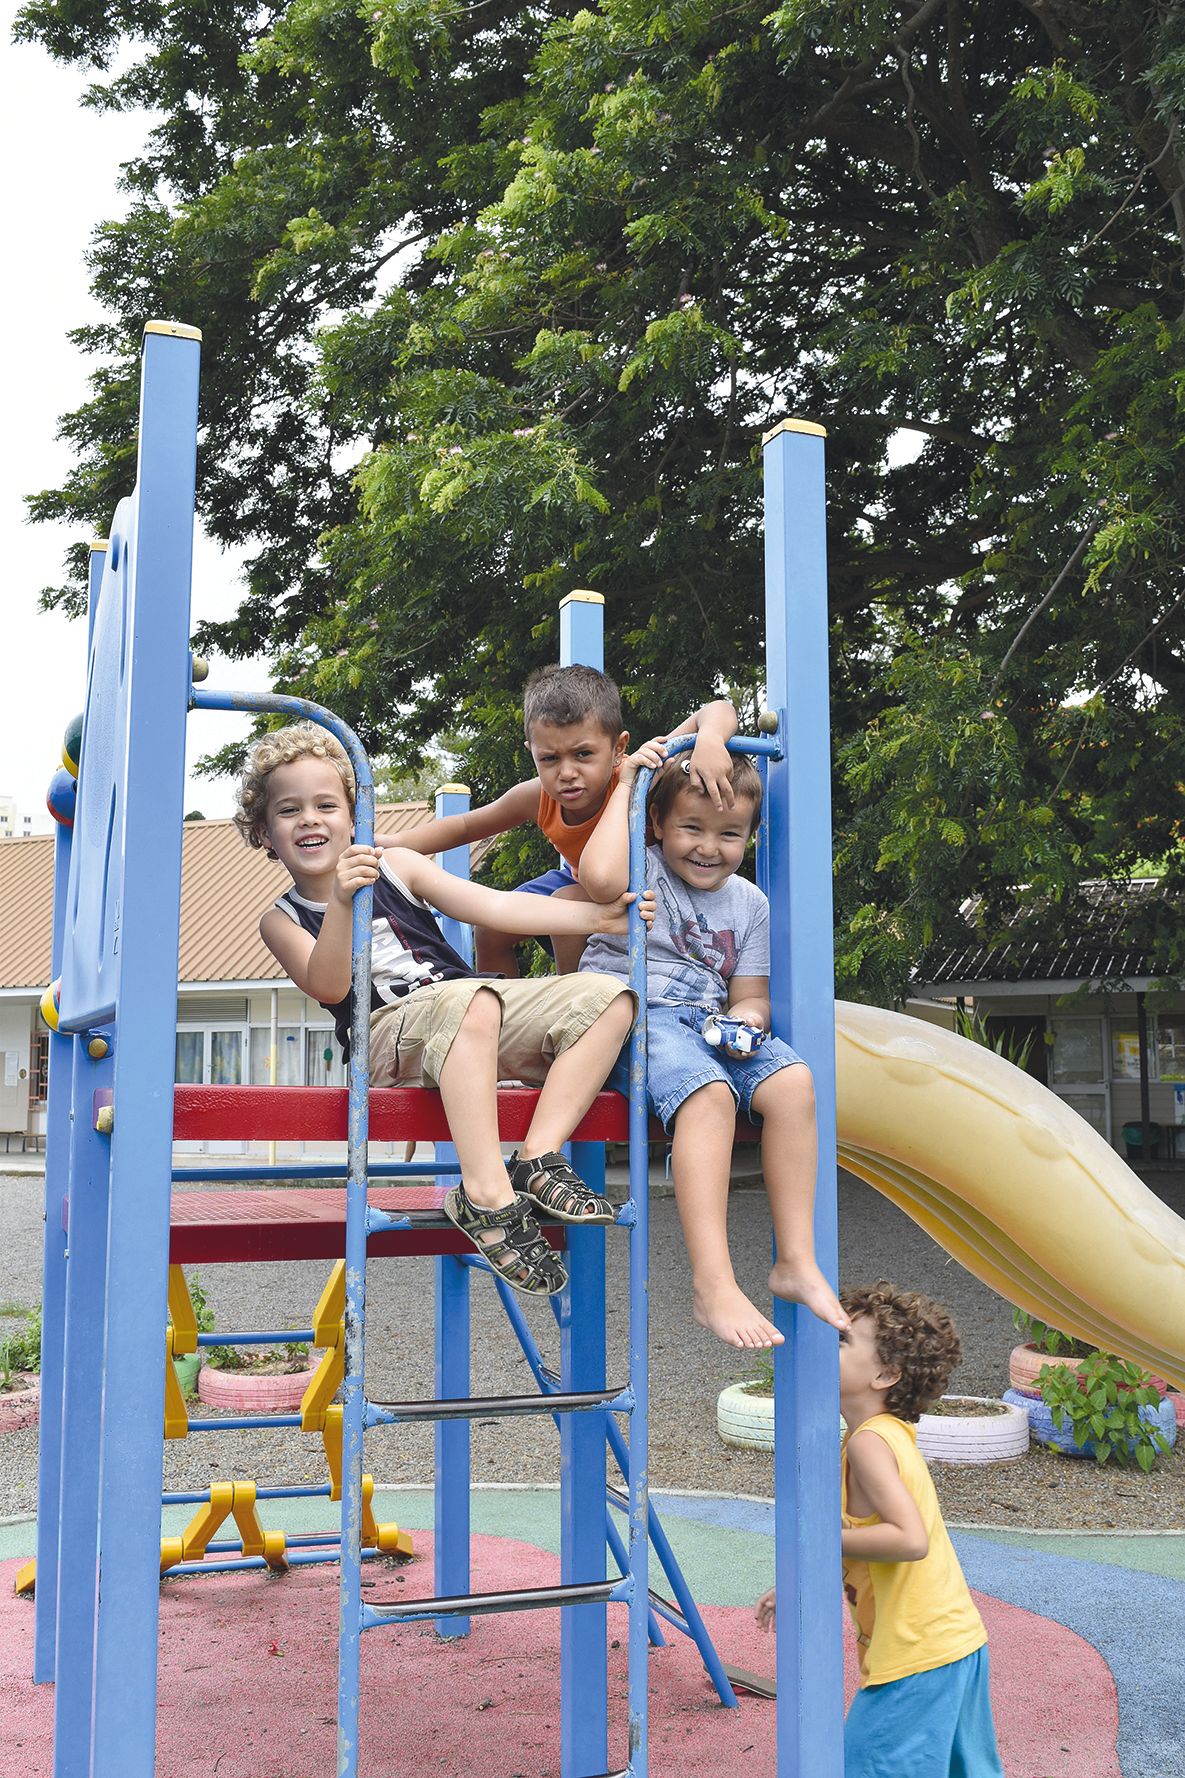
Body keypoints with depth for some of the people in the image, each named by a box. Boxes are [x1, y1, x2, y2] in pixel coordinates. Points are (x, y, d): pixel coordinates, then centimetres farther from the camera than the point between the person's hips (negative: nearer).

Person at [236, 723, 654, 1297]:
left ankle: (537, 1159, -22)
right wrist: (342, 902, -25)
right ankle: (485, 1194, -42)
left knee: (607, 996, -12)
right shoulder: (281, 920, 7)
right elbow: (328, 988, -11)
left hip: (476, 1015, 5)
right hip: (388, 1036, -5)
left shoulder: (396, 866, 15)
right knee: (469, 1002, -39)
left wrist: (595, 916, 0)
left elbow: (495, 907, 10)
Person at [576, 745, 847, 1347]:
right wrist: (625, 784, -14)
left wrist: (747, 1017, -8)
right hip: (630, 1019, -5)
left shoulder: (749, 902, 16)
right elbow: (600, 877, -26)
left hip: (708, 1024, 5)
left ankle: (796, 1262, -15)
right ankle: (712, 1285, -36)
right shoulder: (643, 868, 0)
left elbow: (749, 994, 18)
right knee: (709, 1092, -35)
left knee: (792, 1082, -23)